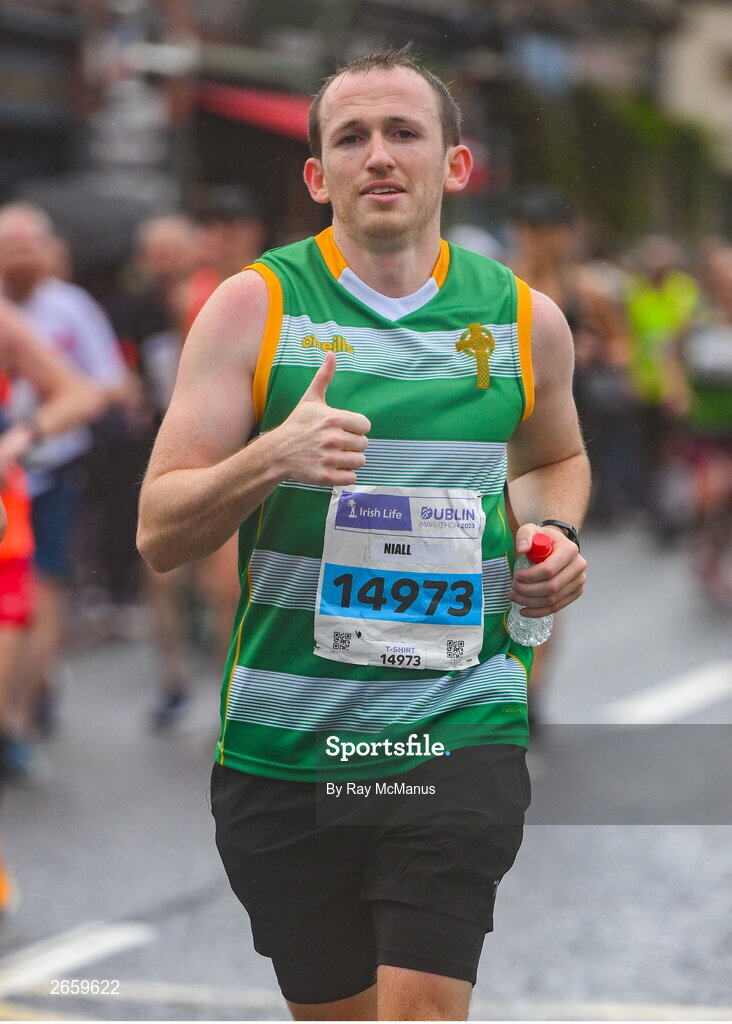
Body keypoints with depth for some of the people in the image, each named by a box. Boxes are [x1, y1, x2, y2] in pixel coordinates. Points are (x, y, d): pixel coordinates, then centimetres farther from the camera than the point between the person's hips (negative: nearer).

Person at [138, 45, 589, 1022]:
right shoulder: (255, 306, -1)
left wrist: (554, 535, 5)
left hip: (461, 730, 0)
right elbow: (159, 533, -4)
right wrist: (269, 459, -23)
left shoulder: (525, 319, 5)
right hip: (282, 745, 0)